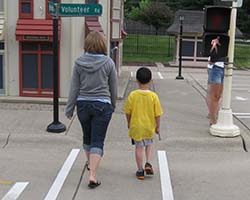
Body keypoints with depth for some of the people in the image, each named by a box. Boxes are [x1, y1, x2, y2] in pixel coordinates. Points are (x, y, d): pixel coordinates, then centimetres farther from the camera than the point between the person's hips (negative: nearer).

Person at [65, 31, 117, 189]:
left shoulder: (79, 62, -4)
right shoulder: (108, 63, -7)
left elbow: (74, 88, -2)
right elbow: (113, 88, 1)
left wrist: (69, 109, 6)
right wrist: (112, 106, 16)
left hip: (83, 104, 3)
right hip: (102, 105, -3)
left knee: (87, 136, 23)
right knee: (98, 141, 1)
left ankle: (90, 163, 46)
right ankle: (93, 175, -8)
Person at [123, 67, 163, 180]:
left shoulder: (132, 95, -11)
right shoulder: (153, 96, -11)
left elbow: (128, 112, -4)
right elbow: (157, 114, -6)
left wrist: (129, 123, 14)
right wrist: (157, 126, 8)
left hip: (136, 127, -1)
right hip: (149, 127, 1)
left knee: (139, 147, 10)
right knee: (149, 144, 24)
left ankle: (140, 171, 16)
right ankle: (148, 163, 8)